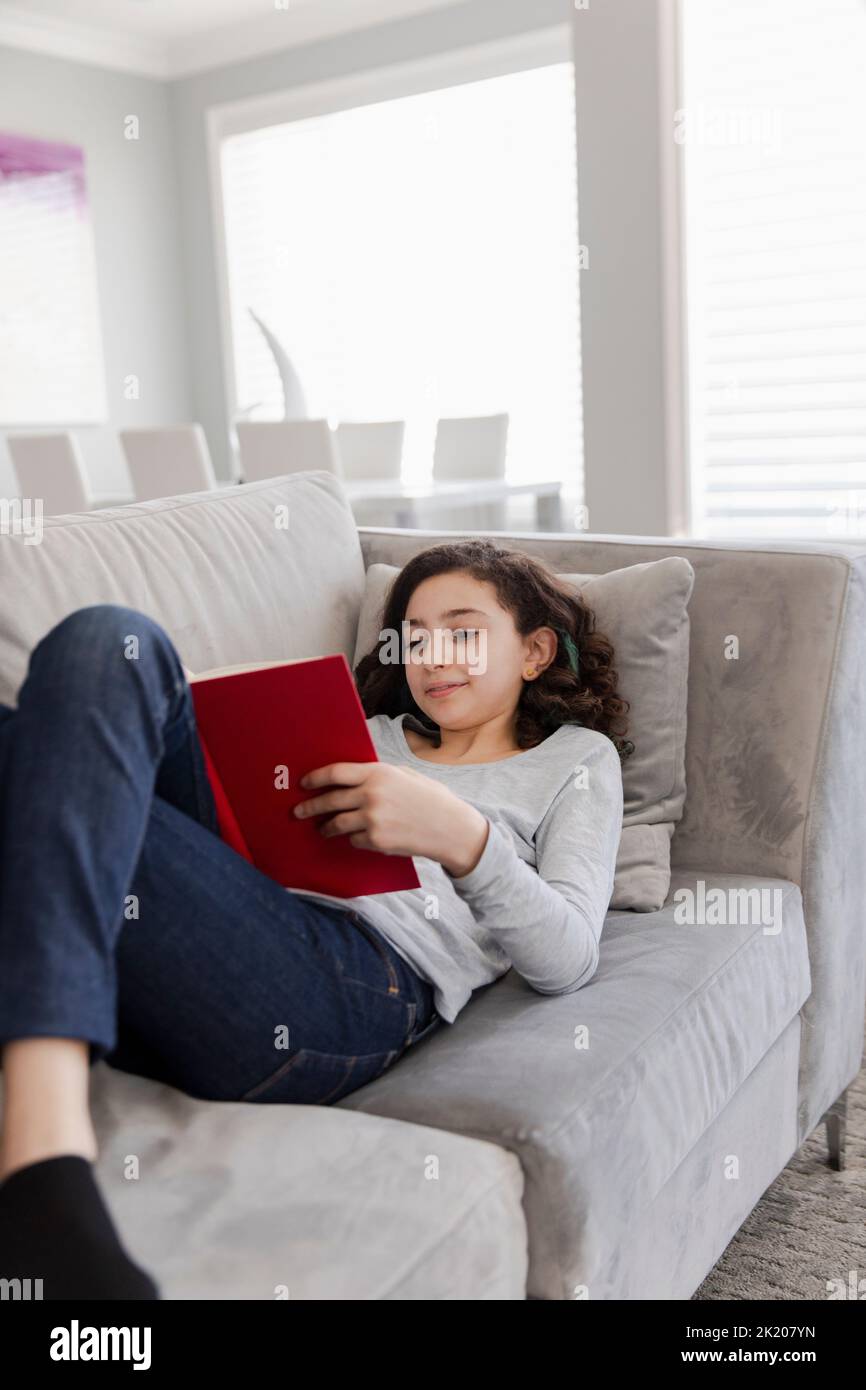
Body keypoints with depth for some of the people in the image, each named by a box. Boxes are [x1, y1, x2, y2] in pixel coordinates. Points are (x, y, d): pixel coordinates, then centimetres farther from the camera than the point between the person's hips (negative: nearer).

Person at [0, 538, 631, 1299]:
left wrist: (462, 837, -11)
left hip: (363, 978, -5)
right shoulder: (371, 732, 37)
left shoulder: (577, 757, 24)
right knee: (113, 645, -15)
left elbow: (567, 960, 7)